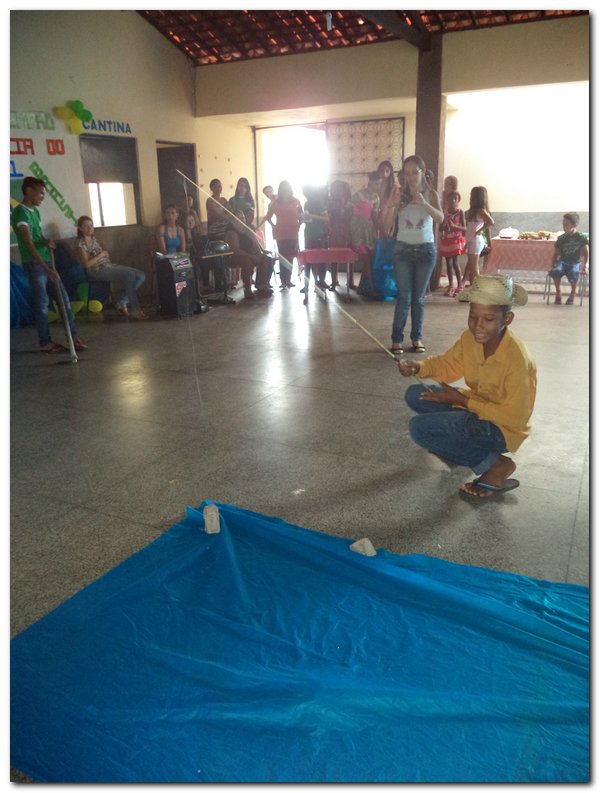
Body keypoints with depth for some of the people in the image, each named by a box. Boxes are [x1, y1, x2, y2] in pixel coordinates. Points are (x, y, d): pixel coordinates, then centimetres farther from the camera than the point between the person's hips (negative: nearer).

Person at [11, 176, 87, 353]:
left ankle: (74, 337, 10)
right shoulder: (20, 212, -14)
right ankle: (45, 343, 8)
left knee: (63, 298, 6)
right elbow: (29, 243, -22)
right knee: (42, 304, -3)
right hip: (34, 265, -8)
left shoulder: (35, 211, 14)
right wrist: (46, 268, -27)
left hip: (46, 262, 8)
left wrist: (47, 242, 0)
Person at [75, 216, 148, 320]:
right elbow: (86, 264, -18)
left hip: (109, 265, 9)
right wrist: (101, 254, -10)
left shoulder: (93, 238, 18)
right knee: (130, 275, -29)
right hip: (97, 271, -9)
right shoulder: (80, 243, -6)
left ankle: (121, 303, -3)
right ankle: (135, 311, -27)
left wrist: (106, 254, 6)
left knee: (141, 275, -7)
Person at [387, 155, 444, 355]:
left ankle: (417, 337, 15)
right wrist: (393, 203, -29)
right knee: (404, 297, -4)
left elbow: (440, 218, -17)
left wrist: (423, 203, -33)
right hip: (403, 249, -1)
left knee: (419, 297, 7)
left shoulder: (431, 194, 0)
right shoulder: (399, 193, -1)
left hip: (426, 250, 1)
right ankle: (397, 339, 4)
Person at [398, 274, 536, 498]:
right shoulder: (470, 338, -10)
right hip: (477, 407, 8)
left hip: (502, 428, -7)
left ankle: (495, 465, -11)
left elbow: (513, 416, -25)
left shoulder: (517, 359, -29)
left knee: (420, 427, -21)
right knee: (415, 395, 0)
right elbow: (448, 363, 6)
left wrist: (461, 400, -24)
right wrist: (418, 367, -16)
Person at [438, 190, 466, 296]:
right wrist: (445, 226, -17)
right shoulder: (445, 212, 4)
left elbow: (464, 228, -9)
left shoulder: (460, 212, -5)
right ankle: (450, 286, 15)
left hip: (456, 240, -4)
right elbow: (440, 228, 5)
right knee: (448, 263, 7)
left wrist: (454, 226, -24)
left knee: (455, 263, -10)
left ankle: (459, 286, -3)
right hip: (446, 240, 4)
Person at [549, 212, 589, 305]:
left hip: (575, 262, -2)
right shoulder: (561, 238, 8)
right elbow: (556, 253, 13)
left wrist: (585, 264, -5)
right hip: (563, 261, 2)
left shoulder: (580, 238, 2)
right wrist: (553, 265, 2)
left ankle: (573, 293, -8)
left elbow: (586, 252, 6)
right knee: (555, 271, -34)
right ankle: (558, 292, -10)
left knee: (573, 273, -37)